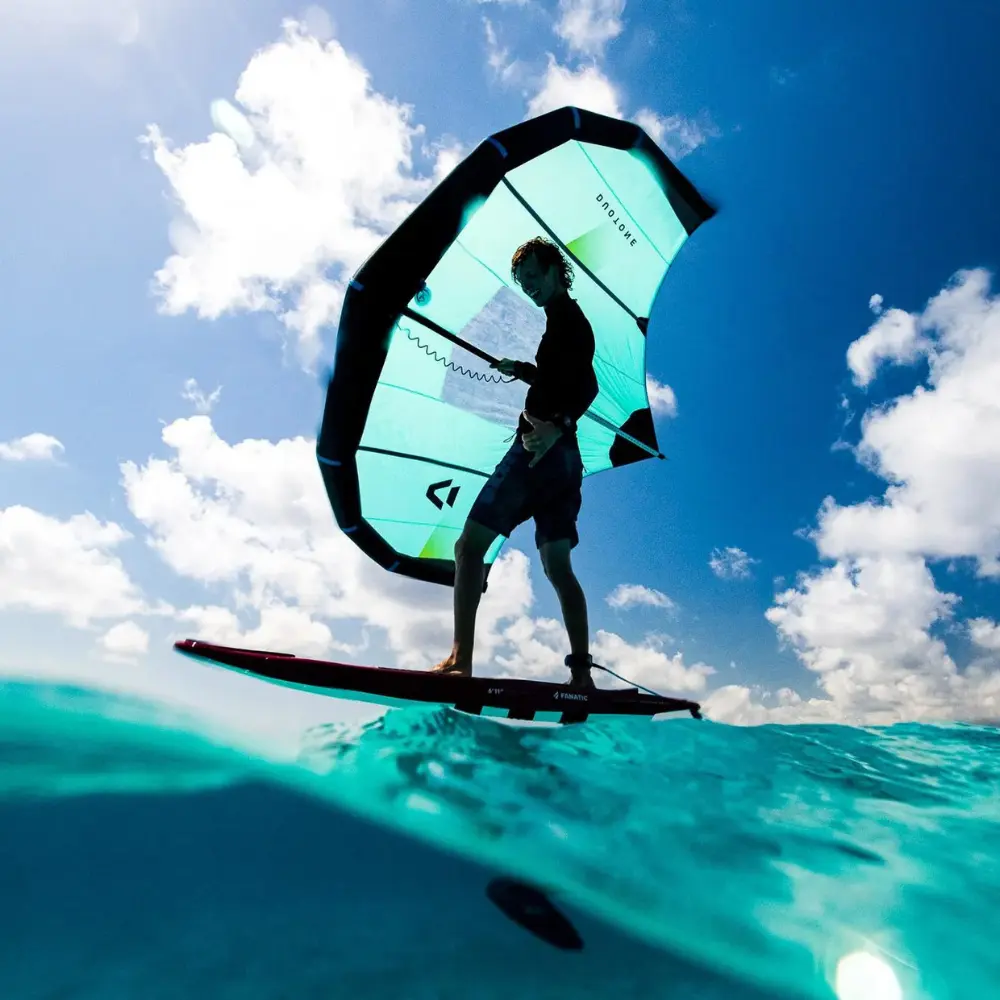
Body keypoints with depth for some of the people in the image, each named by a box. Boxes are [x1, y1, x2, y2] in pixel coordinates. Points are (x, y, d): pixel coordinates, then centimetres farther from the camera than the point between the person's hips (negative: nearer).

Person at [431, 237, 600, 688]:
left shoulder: (565, 318, -2)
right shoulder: (576, 322, 26)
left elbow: (587, 384, -19)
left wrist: (556, 427, -32)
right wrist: (520, 369, 48)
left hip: (541, 448, -10)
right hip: (564, 457, 10)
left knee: (470, 545, -10)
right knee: (557, 566, 8)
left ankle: (460, 659, -14)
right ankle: (582, 674, 9)